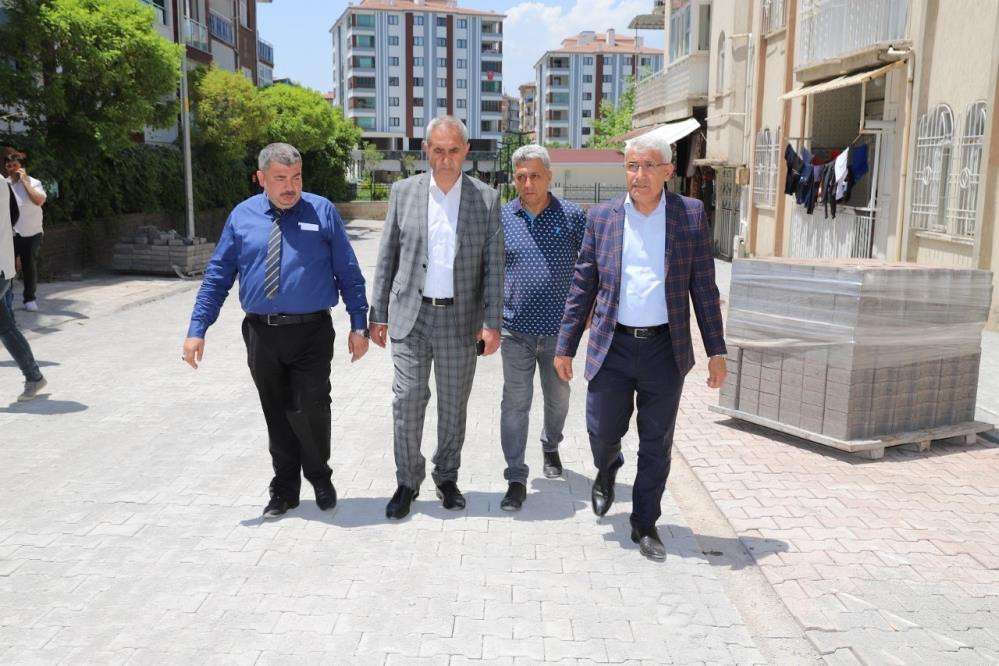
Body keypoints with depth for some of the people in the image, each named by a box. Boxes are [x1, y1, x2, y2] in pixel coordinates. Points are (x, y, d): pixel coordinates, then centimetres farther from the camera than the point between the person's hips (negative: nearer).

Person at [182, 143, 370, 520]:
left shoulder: (321, 212, 0)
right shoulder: (242, 216, 5)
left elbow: (349, 273, 1)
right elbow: (217, 276, 6)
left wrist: (359, 325, -4)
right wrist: (197, 329, 0)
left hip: (312, 333, -2)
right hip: (262, 333, 3)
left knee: (309, 410, -7)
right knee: (276, 415, 12)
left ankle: (319, 477, 22)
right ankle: (285, 489, 30)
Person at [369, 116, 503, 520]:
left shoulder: (486, 199, 0)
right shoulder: (403, 192, 2)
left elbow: (493, 265, -1)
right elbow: (387, 257, 5)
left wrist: (492, 323, -6)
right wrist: (378, 315, 4)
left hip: (460, 319, 0)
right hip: (411, 316, 0)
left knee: (453, 406, 10)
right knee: (407, 401, -1)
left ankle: (447, 477, 29)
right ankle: (407, 482, 17)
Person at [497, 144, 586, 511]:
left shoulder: (572, 216, -1)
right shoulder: (502, 218, 1)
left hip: (559, 329, 1)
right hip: (516, 329, 0)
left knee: (557, 397, 18)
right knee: (515, 404, -1)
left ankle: (551, 447, 45)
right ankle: (516, 479, 6)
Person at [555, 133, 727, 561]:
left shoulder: (691, 215, 1)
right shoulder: (602, 217, 3)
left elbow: (704, 287, 3)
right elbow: (582, 286, 6)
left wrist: (716, 351, 0)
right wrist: (565, 345, 5)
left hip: (665, 348, 0)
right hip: (613, 347, 1)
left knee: (656, 444, 7)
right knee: (603, 432, 5)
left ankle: (645, 525, 25)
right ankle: (607, 470, 42)